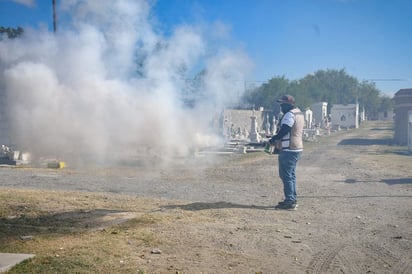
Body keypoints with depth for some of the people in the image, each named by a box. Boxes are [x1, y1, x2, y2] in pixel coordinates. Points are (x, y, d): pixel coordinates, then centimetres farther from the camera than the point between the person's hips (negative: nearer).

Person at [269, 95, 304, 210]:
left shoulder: (289, 115, -16)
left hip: (289, 150, -10)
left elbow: (284, 131, -22)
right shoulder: (299, 113, 15)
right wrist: (277, 138, 15)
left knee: (286, 175, -5)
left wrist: (273, 139, -6)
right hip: (298, 148, 10)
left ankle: (289, 202, -4)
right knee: (291, 175, 17)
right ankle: (293, 199, 22)